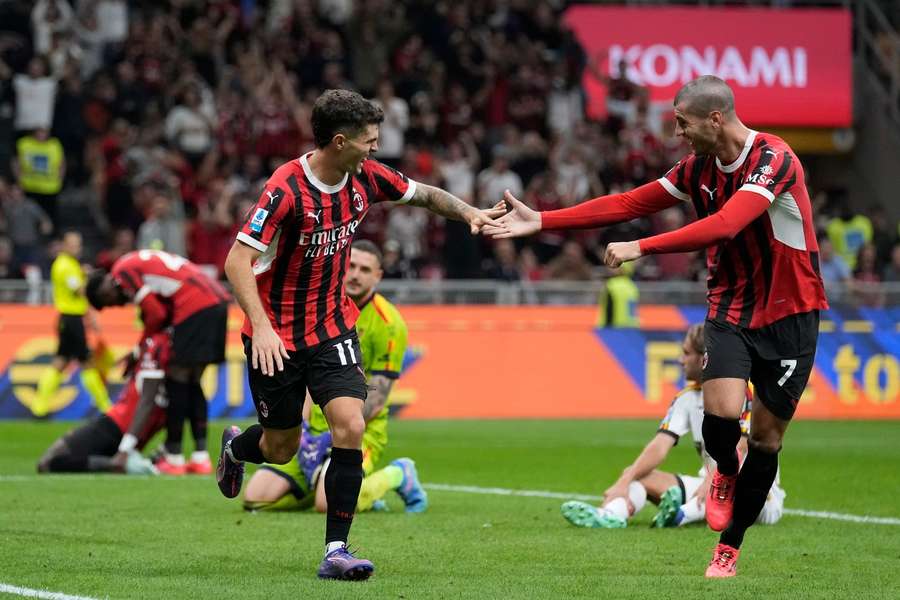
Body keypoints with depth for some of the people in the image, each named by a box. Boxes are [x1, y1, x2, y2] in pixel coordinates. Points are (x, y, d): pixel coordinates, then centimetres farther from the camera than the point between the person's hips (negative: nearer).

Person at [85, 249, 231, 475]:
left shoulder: (121, 272, -2)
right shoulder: (138, 261, 26)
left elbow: (157, 314, -5)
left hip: (196, 304, -9)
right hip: (218, 299, 9)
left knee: (178, 379, -3)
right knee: (192, 383, 12)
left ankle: (173, 458, -2)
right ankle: (201, 457, 9)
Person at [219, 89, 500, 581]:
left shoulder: (365, 177, -5)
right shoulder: (286, 189, -24)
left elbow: (425, 194, 13)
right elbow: (237, 260, -26)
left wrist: (469, 212, -5)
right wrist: (261, 326, -36)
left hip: (332, 327, 4)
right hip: (276, 335, -4)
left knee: (349, 428, -16)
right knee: (281, 448, 8)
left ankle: (336, 550, -10)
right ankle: (234, 447, 46)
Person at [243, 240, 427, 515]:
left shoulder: (388, 323, -12)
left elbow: (376, 398, -14)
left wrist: (334, 436, -21)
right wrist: (302, 425, -8)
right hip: (315, 427, 6)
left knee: (330, 504, -31)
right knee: (255, 498, -8)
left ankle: (397, 475, -1)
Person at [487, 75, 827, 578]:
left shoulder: (773, 159, -20)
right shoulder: (698, 168, 3)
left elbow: (724, 225, -32)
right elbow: (627, 205, 7)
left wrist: (641, 248, -34)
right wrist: (540, 221, 2)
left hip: (789, 315, -4)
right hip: (731, 310, 4)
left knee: (766, 438, 1)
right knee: (721, 413, -20)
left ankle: (729, 549, 17)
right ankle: (726, 473, 15)